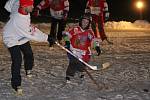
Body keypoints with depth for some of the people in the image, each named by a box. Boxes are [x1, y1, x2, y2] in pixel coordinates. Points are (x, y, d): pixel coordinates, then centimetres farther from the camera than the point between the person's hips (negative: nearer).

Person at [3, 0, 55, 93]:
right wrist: (46, 38, -31)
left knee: (29, 54, 17)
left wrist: (46, 36, -7)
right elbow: (30, 35, -35)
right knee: (17, 60, -15)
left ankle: (28, 69, 48)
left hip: (22, 38, 8)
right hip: (12, 39, -8)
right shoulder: (18, 20, -39)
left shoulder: (26, 14, -12)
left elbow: (31, 28, 1)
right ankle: (16, 84, -3)